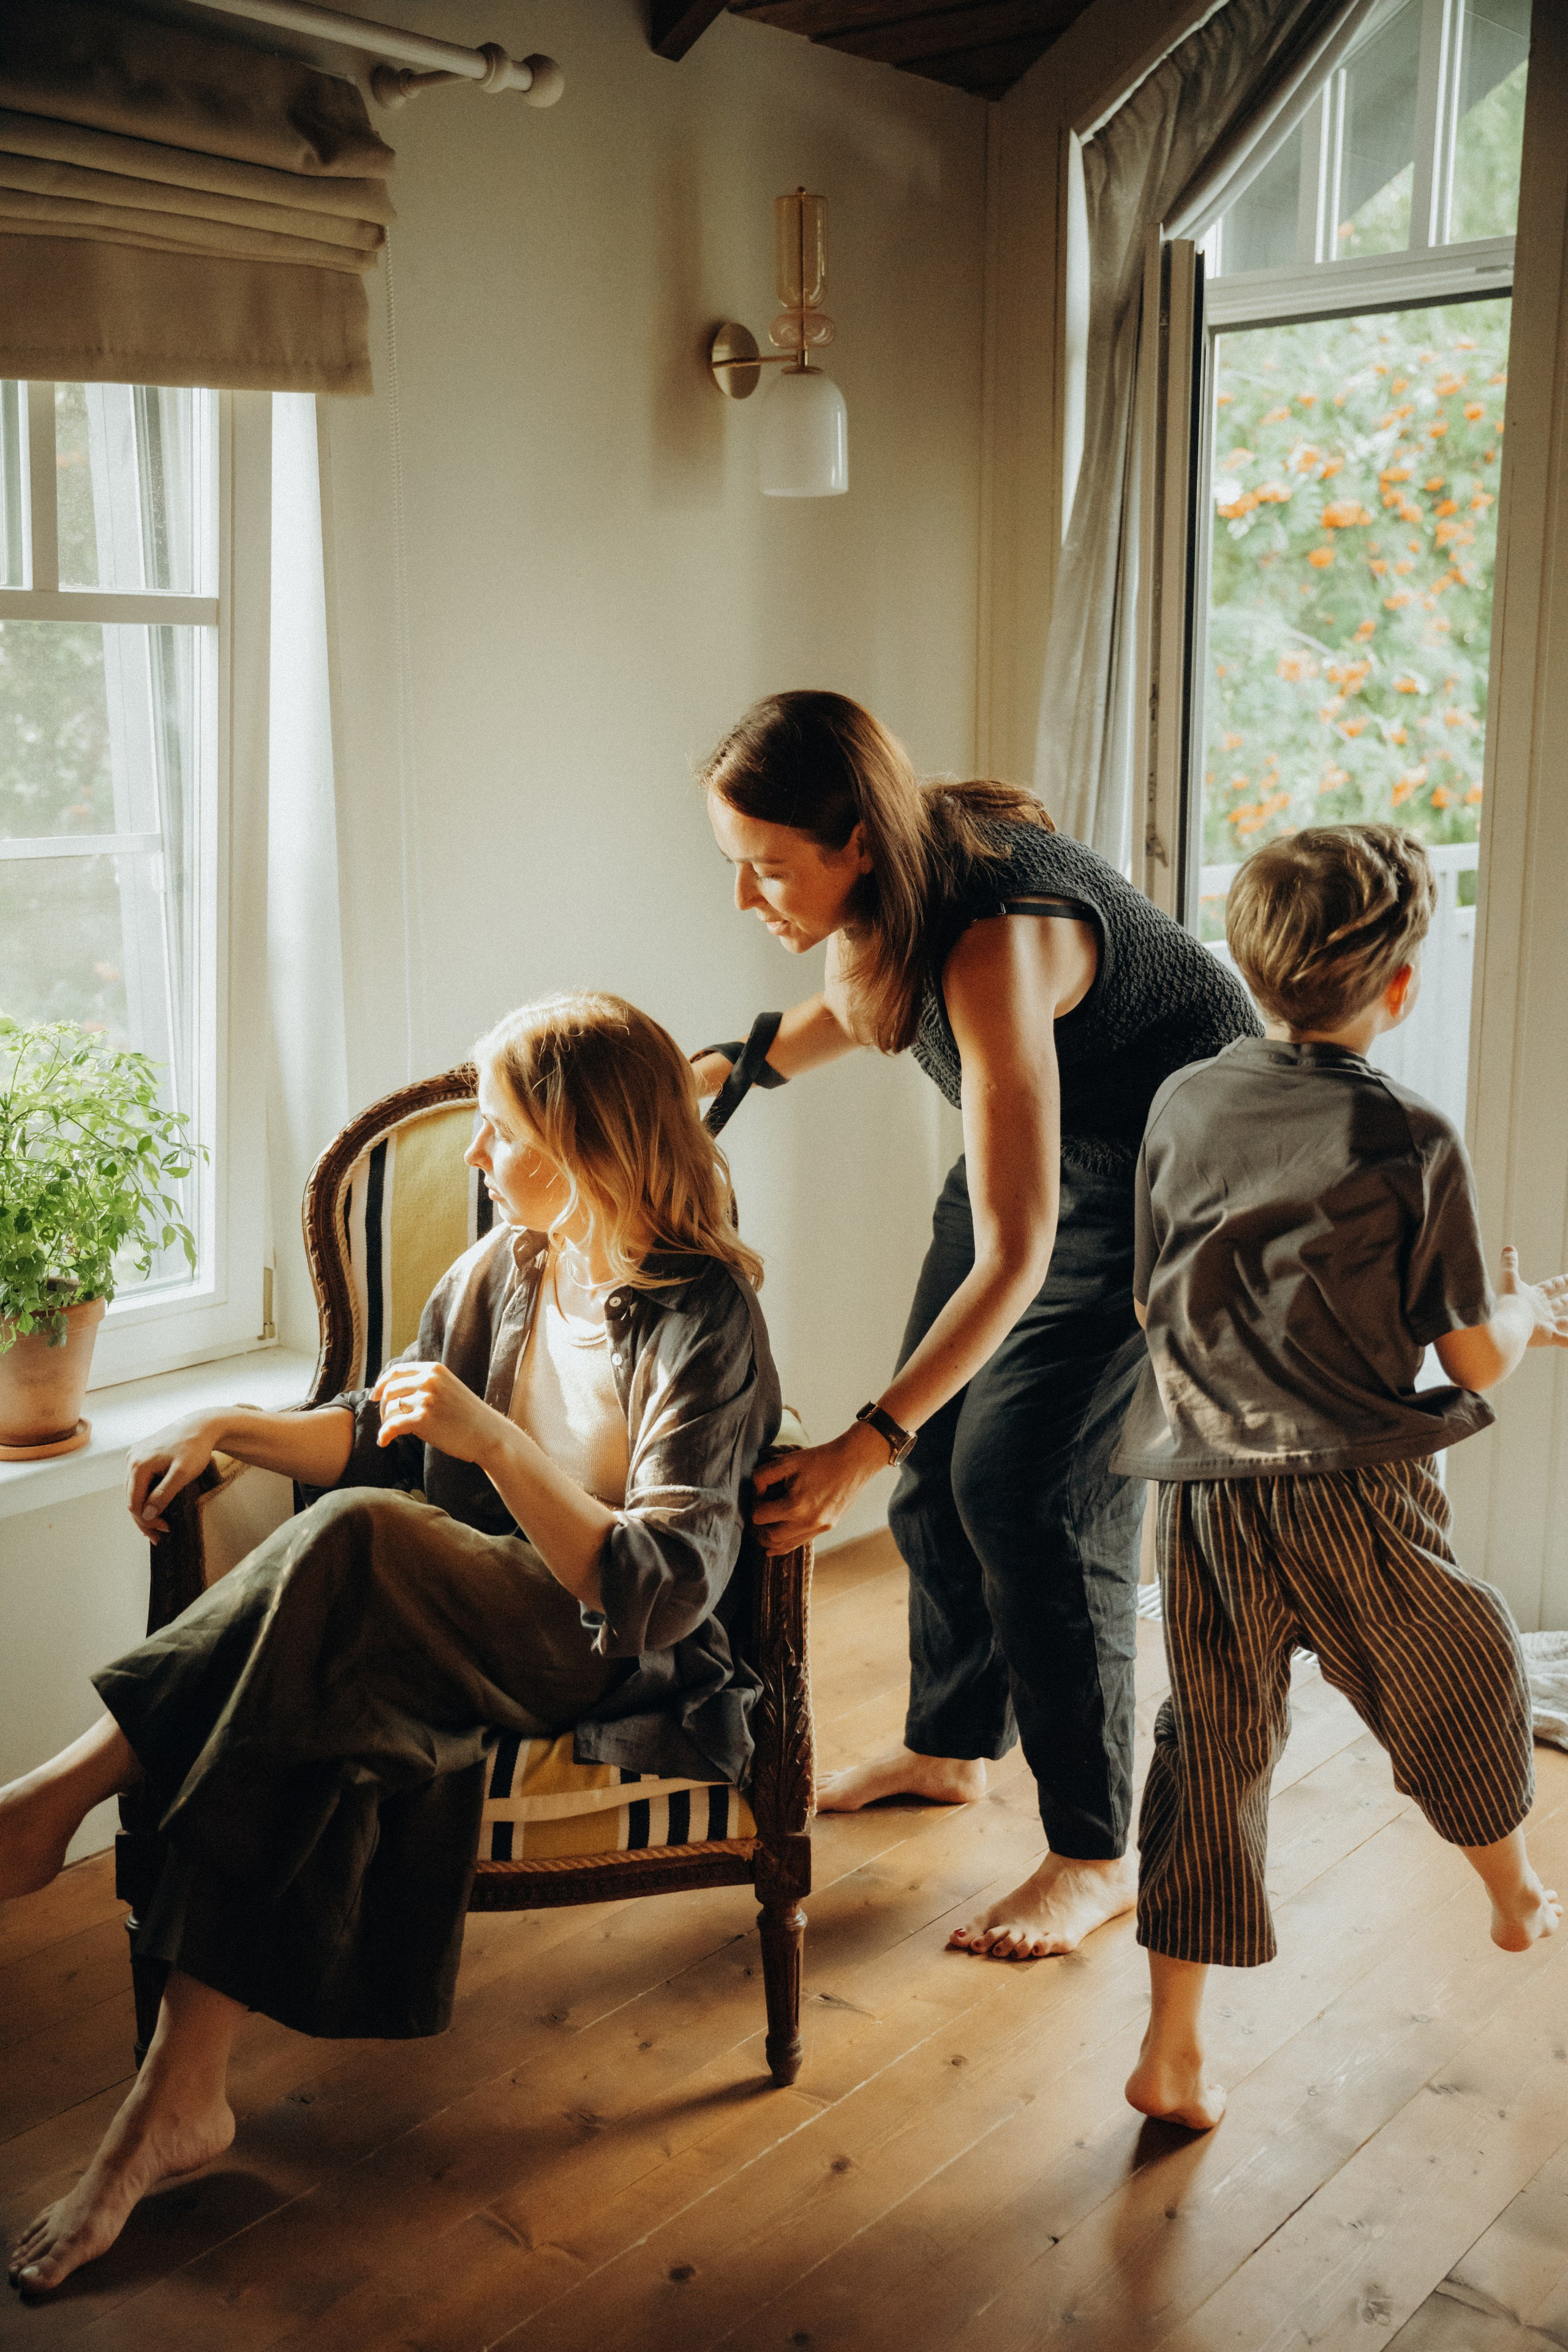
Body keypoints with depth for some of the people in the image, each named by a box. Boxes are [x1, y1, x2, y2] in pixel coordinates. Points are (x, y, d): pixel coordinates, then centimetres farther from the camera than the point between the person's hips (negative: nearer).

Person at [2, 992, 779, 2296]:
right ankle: (180, 2098, -29)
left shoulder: (703, 1322, -15)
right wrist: (232, 1427, 4)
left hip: (617, 1669, -6)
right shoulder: (503, 1270, 7)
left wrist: (490, 1440, -31)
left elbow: (659, 1594, -22)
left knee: (351, 1546, -32)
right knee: (344, 1712, -32)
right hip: (468, 1629, 6)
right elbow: (385, 1433, 20)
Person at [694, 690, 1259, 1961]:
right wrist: (731, 1065, 3)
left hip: (1172, 1174, -8)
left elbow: (1018, 1254, -40)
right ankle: (949, 1747, 31)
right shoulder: (892, 883, -14)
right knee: (939, 1465, 10)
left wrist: (862, 1443, -42)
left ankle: (1097, 1857, 2)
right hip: (1042, 1135, 9)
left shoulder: (996, 942, -39)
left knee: (1030, 1493, -13)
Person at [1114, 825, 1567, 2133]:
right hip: (1357, 1506, -3)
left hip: (1204, 1498, 3)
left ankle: (1173, 2052, 15)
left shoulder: (1183, 1106, 0)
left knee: (1211, 1754, 12)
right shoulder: (1412, 1143, -12)